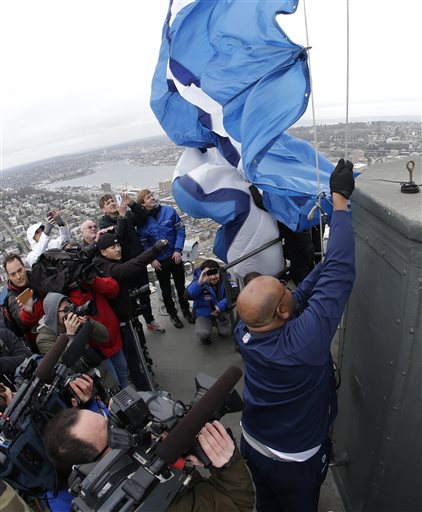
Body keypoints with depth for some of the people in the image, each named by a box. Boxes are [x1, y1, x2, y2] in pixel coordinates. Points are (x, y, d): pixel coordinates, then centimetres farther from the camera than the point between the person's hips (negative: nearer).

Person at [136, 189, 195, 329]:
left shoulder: (169, 211, -8)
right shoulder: (142, 221, -8)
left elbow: (180, 230, -6)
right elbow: (143, 244, -4)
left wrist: (178, 250, -14)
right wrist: (151, 259, -14)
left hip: (175, 257, 1)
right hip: (159, 261, 0)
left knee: (181, 285, 15)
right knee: (166, 290, 13)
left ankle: (186, 310, 36)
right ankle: (172, 314, 32)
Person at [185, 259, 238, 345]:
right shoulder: (199, 281, -21)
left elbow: (234, 294, -22)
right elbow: (187, 296, -36)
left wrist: (220, 306, -29)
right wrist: (200, 283, -52)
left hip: (220, 312, 2)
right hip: (203, 313, -2)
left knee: (227, 332, -20)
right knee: (203, 334, -27)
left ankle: (217, 323, 16)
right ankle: (205, 336, 12)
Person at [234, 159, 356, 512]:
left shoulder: (245, 333, -26)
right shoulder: (304, 341, -42)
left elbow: (302, 294, -16)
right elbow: (340, 273, -37)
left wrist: (330, 256, -12)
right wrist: (340, 199, -28)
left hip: (253, 445, 3)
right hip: (296, 460, -3)